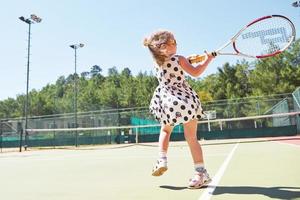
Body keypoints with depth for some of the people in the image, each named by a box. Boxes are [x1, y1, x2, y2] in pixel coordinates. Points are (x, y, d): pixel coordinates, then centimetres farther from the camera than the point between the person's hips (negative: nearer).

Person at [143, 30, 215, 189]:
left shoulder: (157, 62, 11)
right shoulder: (179, 59, -2)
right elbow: (195, 73, -2)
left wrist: (189, 60, 29)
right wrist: (208, 60, 11)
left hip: (167, 101, 3)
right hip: (185, 99, -3)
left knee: (165, 130, 27)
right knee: (191, 137, 2)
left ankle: (162, 160, 14)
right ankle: (201, 172, 6)